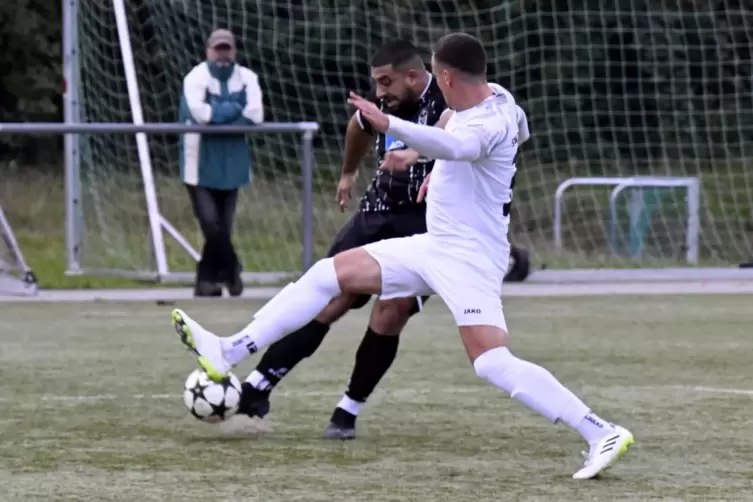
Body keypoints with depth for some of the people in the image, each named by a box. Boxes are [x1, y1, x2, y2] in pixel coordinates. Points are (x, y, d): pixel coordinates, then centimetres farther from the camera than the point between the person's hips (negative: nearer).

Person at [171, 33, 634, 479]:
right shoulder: (494, 98, 5)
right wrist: (440, 170, 23)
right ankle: (228, 353, 9)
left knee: (493, 363, -22)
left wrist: (390, 125, -58)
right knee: (327, 275, 7)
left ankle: (603, 434, -20)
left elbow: (455, 145, -47)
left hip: (469, 258, -10)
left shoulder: (488, 123, -23)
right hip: (434, 245, 10)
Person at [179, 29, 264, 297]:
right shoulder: (196, 78, -8)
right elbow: (198, 113, -25)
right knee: (210, 223, -13)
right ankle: (231, 270, 5)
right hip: (201, 164, -4)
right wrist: (233, 109, -13)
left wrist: (216, 113, -13)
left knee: (223, 227, 6)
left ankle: (206, 280, 16)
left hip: (231, 165, 4)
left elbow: (255, 116, -10)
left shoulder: (247, 78, 3)